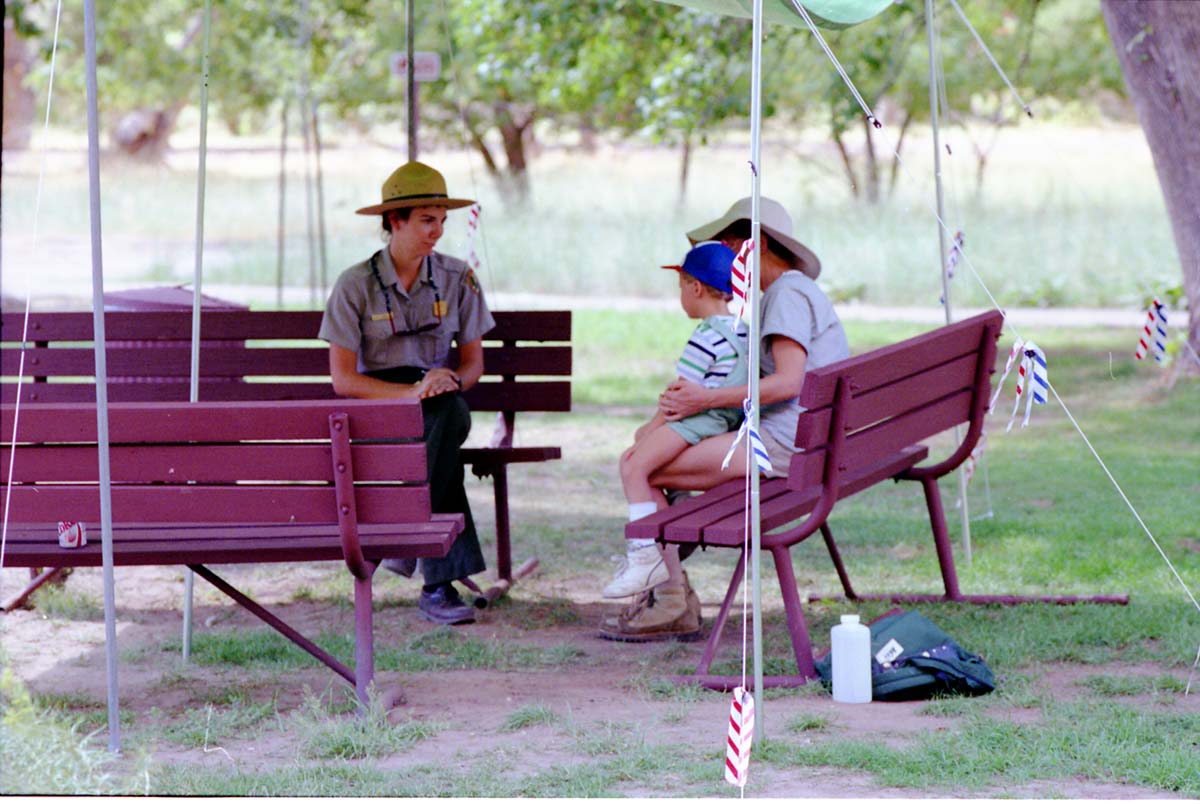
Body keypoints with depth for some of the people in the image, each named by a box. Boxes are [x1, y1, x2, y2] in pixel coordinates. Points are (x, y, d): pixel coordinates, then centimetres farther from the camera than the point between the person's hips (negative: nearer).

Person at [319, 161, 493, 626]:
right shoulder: (356, 286, -6)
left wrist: (449, 381, -19)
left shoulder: (457, 280, 4)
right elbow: (343, 380, -9)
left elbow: (473, 364, 7)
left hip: (442, 408, 3)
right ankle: (440, 581, -35)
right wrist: (412, 391, -23)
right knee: (447, 419, -36)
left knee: (452, 413, -36)